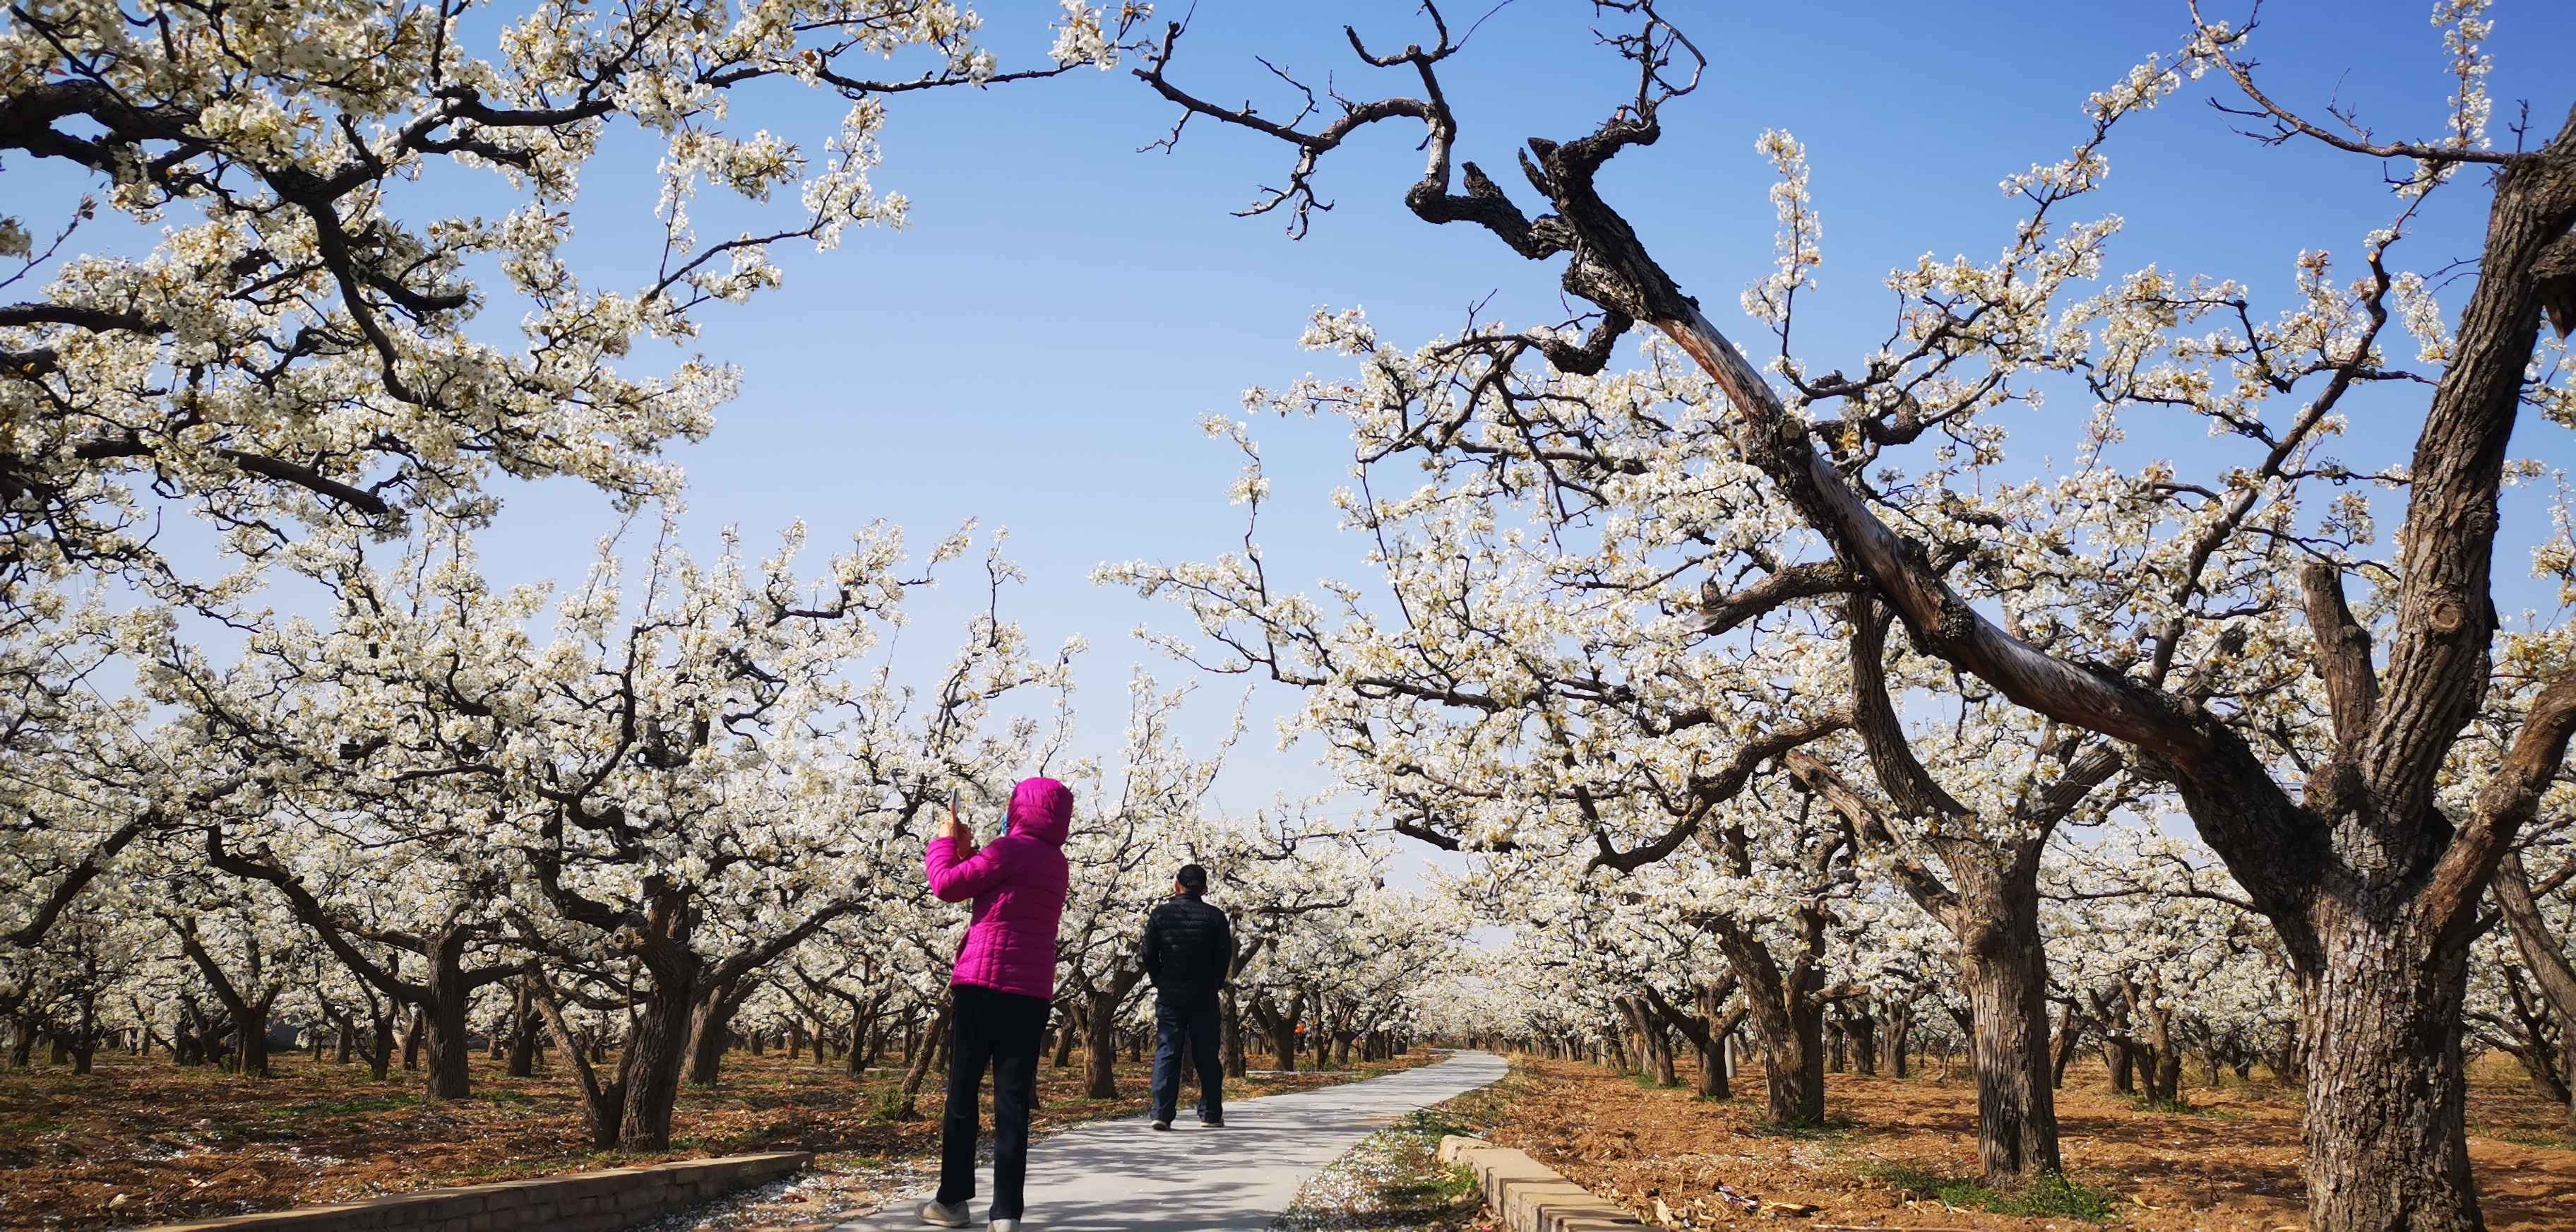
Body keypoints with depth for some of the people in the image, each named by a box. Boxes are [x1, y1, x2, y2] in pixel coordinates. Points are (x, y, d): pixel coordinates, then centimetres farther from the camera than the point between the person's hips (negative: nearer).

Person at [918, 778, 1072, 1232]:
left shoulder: (1011, 849, -9)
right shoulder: (1057, 863, 14)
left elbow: (947, 886, -5)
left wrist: (945, 842, 10)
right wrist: (967, 849, 19)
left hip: (985, 985, -6)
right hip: (1033, 994, 6)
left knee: (962, 1092, 7)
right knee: (1014, 1099, 3)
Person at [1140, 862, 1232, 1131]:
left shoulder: (1161, 914, 0)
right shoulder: (1215, 917, -1)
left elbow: (1149, 955, -1)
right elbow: (1224, 957, -1)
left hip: (1169, 997, 0)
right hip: (1204, 998, 0)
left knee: (1166, 1055, 2)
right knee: (1207, 1058, 8)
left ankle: (1162, 1114, -6)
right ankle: (1211, 1115, 10)